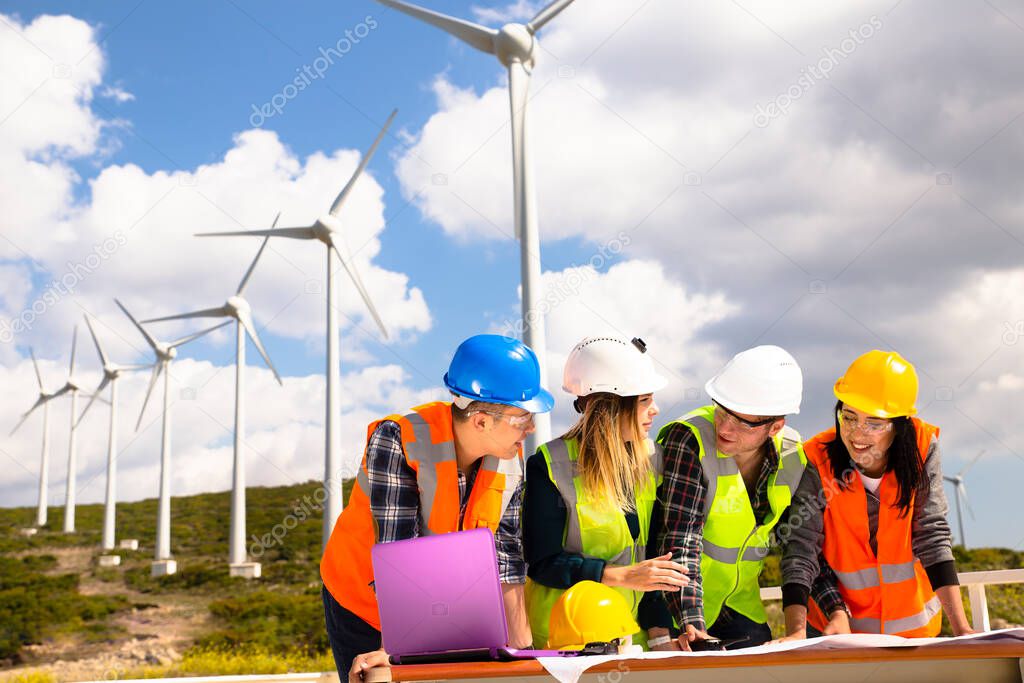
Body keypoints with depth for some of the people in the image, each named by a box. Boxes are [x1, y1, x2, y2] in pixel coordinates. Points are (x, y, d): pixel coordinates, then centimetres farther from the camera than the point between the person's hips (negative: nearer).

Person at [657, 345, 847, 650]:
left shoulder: (792, 457, -6)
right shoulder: (690, 440, -23)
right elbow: (679, 538, -28)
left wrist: (837, 609, -6)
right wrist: (690, 623, -37)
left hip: (742, 608, 5)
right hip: (679, 607, -4)